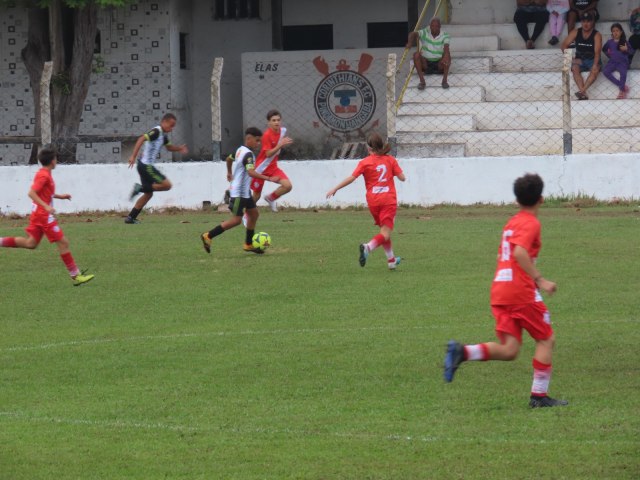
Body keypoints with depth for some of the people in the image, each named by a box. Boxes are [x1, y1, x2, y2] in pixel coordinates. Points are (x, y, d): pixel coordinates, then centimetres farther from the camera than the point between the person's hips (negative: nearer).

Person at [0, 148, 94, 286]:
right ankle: (75, 275, -4)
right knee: (63, 242, -6)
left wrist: (59, 196, 19)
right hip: (44, 215, -10)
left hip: (38, 213, 10)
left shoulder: (43, 174, 12)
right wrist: (46, 206, -31)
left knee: (31, 243, 14)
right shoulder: (44, 176, -17)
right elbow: (31, 193, -24)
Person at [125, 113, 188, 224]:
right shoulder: (156, 131, -15)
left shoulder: (163, 135, 16)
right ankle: (140, 188, -11)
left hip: (146, 166, 10)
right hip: (146, 166, -10)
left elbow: (168, 147, 33)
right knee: (166, 185, -12)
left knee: (148, 194, 13)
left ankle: (131, 217, 12)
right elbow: (142, 139, -27)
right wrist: (133, 156, -34)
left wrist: (179, 148, 14)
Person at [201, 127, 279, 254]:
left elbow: (229, 158, 29)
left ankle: (248, 244, 19)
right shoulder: (248, 154, -21)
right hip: (239, 192, -10)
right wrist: (269, 179, -36)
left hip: (245, 191, 10)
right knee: (236, 220, -8)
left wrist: (229, 173, 48)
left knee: (253, 213, 13)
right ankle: (208, 236, -2)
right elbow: (251, 172, -34)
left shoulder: (240, 150, 9)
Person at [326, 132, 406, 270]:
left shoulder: (365, 162, -1)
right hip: (389, 201, -1)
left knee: (384, 230, 21)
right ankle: (368, 247, -36)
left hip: (373, 201, 1)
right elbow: (402, 178, 3)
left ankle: (391, 259, 28)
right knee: (385, 234, -9)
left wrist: (335, 189, -3)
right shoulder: (390, 160, 3)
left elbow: (351, 178, -9)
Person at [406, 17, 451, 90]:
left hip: (439, 65, -1)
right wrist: (410, 42, -46)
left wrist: (445, 58, -49)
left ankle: (445, 80, -28)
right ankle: (422, 81, -28)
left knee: (448, 53, -28)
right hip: (426, 63, 1)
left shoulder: (445, 36, -9)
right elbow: (413, 34, -23)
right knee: (416, 55, -26)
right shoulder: (425, 33, -5)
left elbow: (446, 48, -27)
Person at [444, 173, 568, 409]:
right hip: (521, 292, -7)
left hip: (499, 291, 7)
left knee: (509, 350, 1)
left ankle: (462, 352, -17)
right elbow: (520, 252, -23)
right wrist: (539, 280, -24)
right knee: (546, 339, 7)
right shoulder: (531, 223, -6)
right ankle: (539, 395, 4)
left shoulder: (511, 222, 20)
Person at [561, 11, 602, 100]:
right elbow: (564, 45, 1)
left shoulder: (597, 35, -8)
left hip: (592, 60, -2)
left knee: (595, 70, -35)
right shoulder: (576, 32, 2)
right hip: (580, 60, 2)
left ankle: (582, 91, -48)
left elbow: (597, 52, -20)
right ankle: (584, 94, -45)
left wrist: (595, 65, -35)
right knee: (575, 68, -31)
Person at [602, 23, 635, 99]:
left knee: (623, 72, -34)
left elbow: (632, 51, 1)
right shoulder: (610, 42, 7)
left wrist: (626, 49, -18)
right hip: (612, 62, 3)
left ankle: (622, 90, -22)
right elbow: (604, 49, 24)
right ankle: (622, 85, -21)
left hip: (622, 62, -3)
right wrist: (608, 53, 6)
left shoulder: (624, 42, 0)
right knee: (605, 71, -24)